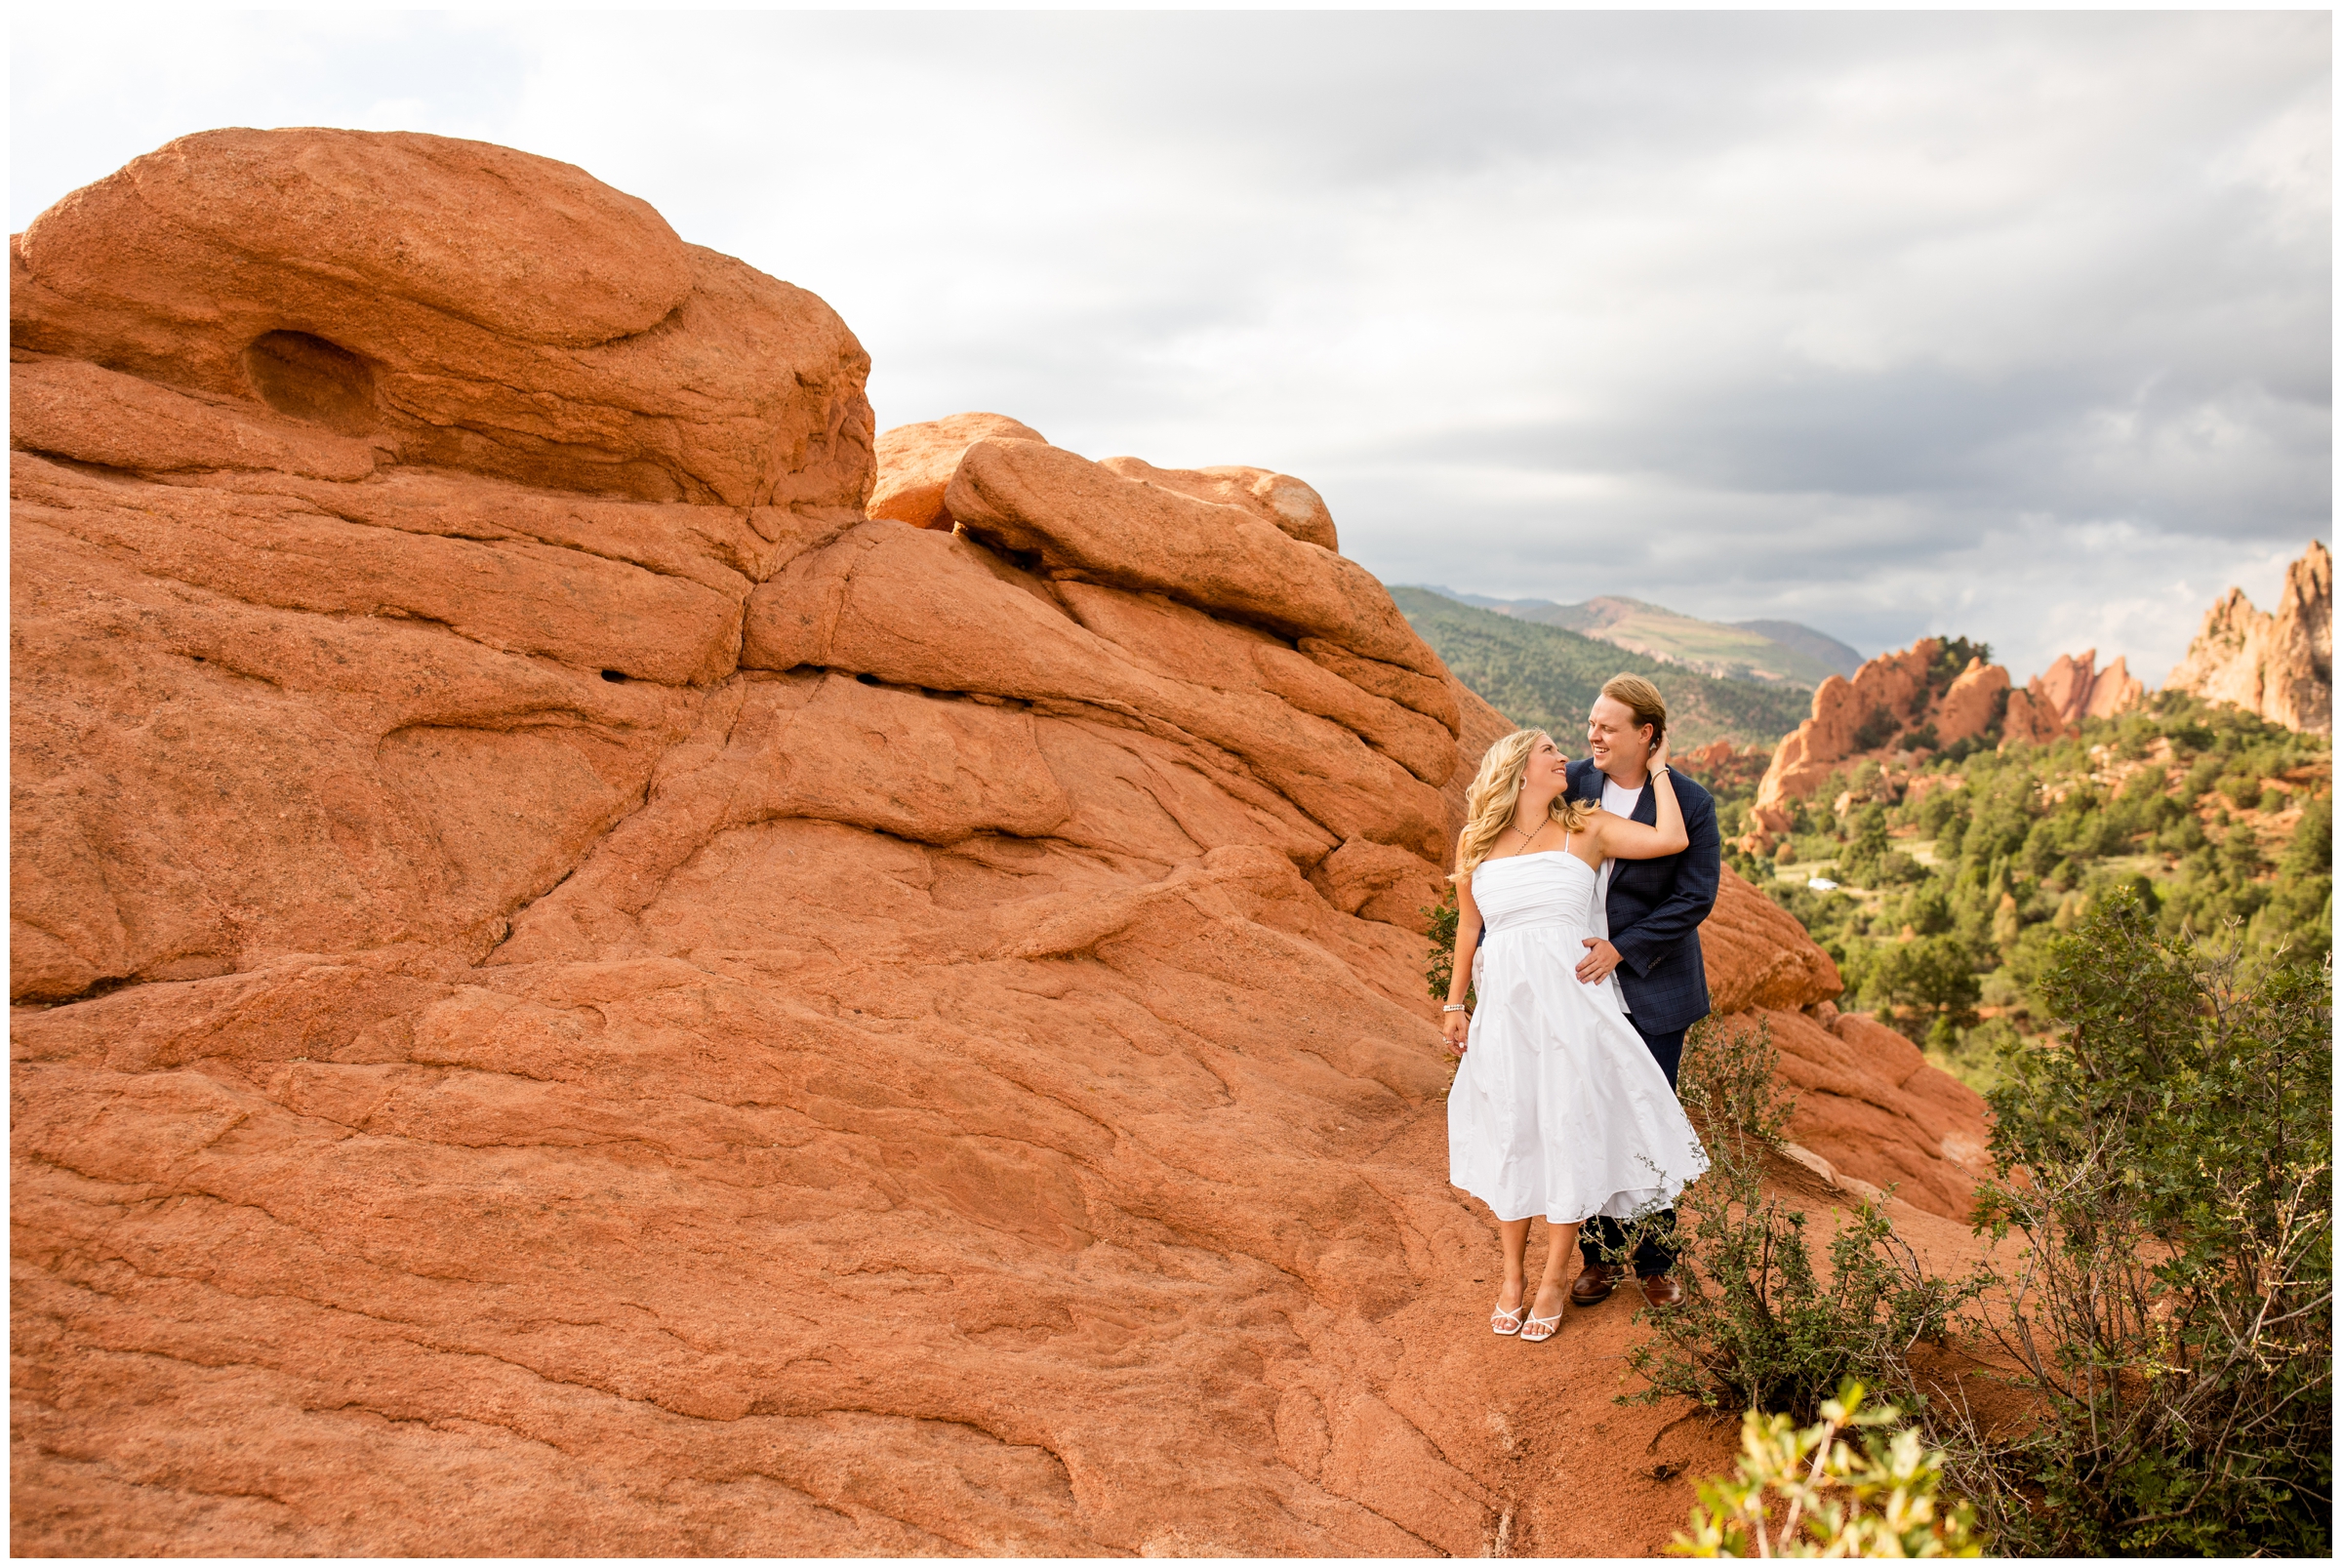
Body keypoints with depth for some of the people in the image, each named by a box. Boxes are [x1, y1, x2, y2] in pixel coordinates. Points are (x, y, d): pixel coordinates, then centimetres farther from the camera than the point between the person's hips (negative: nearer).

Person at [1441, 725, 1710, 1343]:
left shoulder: (1586, 828, 2)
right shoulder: (1476, 842, 6)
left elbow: (1671, 839, -10)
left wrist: (1657, 768, 2)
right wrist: (1454, 1003, 16)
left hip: (1569, 1000, -1)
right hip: (1503, 1004, 1)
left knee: (1568, 1129, 2)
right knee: (1509, 1134, 8)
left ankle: (1553, 1280, 18)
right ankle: (1512, 1274, 25)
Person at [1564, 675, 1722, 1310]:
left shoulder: (1690, 803, -8)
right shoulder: (1570, 784, -1)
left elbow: (1694, 898, -11)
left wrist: (1621, 948, -18)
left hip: (1651, 989, -2)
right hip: (1577, 983, 2)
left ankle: (1656, 1259, 25)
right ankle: (1599, 1255, 25)